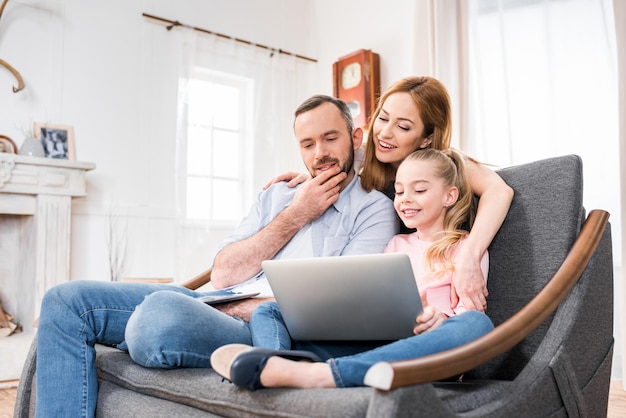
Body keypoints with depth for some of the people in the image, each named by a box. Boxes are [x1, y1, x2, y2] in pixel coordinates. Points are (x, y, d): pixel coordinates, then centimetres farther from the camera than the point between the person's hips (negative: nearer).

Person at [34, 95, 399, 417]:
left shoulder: (374, 209, 2)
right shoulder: (277, 195, 19)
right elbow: (222, 275, 8)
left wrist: (245, 307, -11)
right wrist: (295, 216, 2)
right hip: (220, 306, 7)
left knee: (162, 310, -36)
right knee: (68, 300, -4)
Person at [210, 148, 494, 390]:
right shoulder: (396, 245, 26)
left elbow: (469, 308, 1)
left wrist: (441, 319, -22)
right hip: (369, 342, 4)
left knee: (476, 324, -37)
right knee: (268, 311, -2)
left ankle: (316, 375, -48)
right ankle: (280, 363, -42)